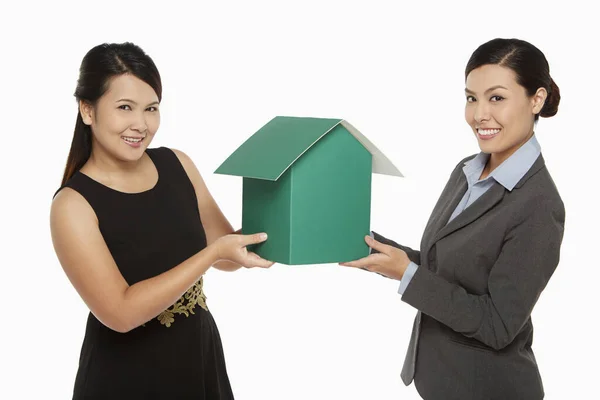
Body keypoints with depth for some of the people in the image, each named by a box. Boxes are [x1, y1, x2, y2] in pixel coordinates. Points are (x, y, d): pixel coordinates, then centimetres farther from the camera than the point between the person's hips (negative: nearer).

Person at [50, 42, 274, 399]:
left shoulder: (177, 164, -2)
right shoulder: (73, 205, -17)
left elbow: (227, 257, 5)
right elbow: (121, 312, -23)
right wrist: (213, 252, -26)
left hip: (202, 361, 5)